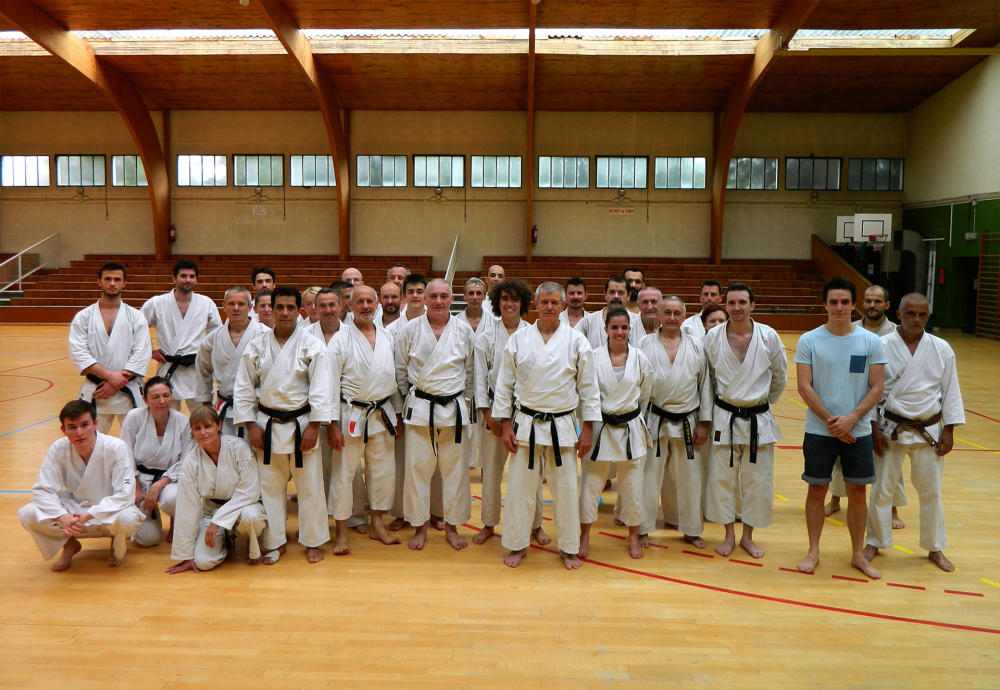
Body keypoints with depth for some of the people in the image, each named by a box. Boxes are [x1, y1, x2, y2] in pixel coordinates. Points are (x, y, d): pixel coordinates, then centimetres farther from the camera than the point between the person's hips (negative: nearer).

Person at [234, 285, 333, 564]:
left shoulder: (312, 345, -5)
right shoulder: (257, 347, 3)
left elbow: (320, 389, -8)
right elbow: (244, 388, 6)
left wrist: (313, 427, -12)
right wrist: (251, 425, 0)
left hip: (301, 423, -2)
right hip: (267, 425, 2)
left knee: (310, 486, 4)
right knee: (268, 485, 9)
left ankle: (313, 542, 21)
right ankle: (274, 542, 25)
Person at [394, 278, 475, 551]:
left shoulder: (464, 331, 1)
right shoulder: (409, 330, -2)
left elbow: (471, 371, 10)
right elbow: (400, 370, 7)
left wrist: (463, 402, 10)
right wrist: (411, 399, 8)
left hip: (454, 408, 1)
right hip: (420, 408, -1)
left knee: (454, 468, 7)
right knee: (417, 467, 3)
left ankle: (452, 526, 22)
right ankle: (419, 527, 19)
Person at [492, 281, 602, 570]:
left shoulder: (577, 341, -1)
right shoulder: (518, 339, 1)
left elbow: (588, 387, 3)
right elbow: (504, 384, 4)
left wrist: (587, 429, 0)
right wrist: (505, 425, 0)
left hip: (562, 425, 0)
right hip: (526, 424, 0)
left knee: (566, 487, 6)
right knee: (520, 486, 5)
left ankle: (569, 547, 24)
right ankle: (517, 545, 23)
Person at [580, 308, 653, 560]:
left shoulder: (640, 359, -1)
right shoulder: (594, 357, -6)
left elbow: (645, 395, 10)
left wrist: (630, 416, 12)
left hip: (631, 427, 1)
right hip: (600, 426, -1)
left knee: (632, 484, 10)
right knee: (591, 482, 5)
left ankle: (633, 537, 28)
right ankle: (584, 536, 23)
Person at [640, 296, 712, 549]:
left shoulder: (696, 346, 3)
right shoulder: (646, 344, -1)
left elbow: (705, 385, 5)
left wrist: (704, 423, 1)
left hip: (688, 422, 2)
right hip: (655, 421, -2)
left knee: (691, 478, 11)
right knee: (649, 477, 5)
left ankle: (692, 530, 28)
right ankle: (642, 530, 20)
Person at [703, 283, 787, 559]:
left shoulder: (768, 336, -6)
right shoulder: (713, 337, -5)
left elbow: (779, 377, 8)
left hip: (759, 419, 0)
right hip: (724, 418, 0)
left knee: (757, 480, 6)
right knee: (722, 477, 6)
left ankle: (748, 536, 24)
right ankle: (729, 535, 24)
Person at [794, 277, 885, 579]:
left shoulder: (870, 342, -1)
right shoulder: (809, 341, -4)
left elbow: (876, 388, -2)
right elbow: (804, 387, -7)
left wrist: (852, 418, -15)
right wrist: (829, 419, -14)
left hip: (858, 430, 1)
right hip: (819, 430, -1)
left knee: (857, 492, 9)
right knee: (817, 489, 7)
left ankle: (858, 554, 24)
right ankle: (813, 551, 21)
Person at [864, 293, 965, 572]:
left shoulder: (942, 349, -2)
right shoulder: (882, 346, -8)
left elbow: (951, 391, 3)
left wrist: (949, 432, 1)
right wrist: (873, 428, -7)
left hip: (929, 431, 2)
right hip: (891, 430, -2)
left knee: (931, 491, 12)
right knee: (882, 488, 8)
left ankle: (935, 548, 29)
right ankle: (875, 541, 26)